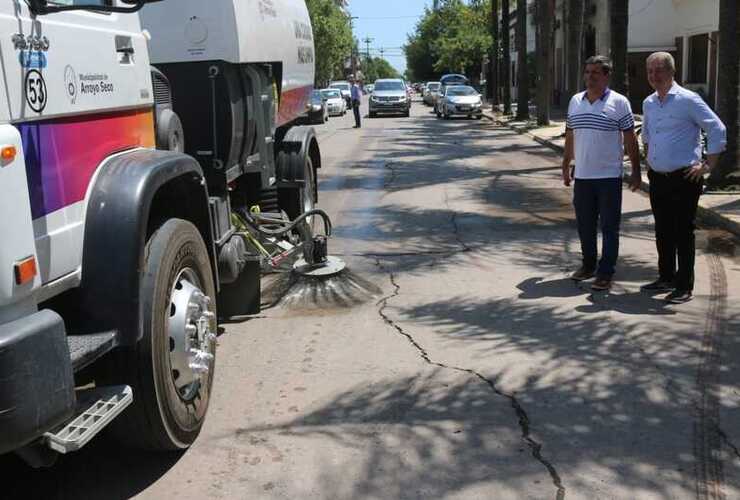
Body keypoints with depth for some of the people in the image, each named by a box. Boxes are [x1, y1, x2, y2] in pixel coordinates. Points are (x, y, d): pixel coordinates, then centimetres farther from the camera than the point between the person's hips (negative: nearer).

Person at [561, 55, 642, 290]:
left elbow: (630, 139, -3)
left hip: (609, 176, -4)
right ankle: (588, 266, 28)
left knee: (609, 227, 1)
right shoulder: (575, 101, 8)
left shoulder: (619, 102, -5)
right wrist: (566, 165, 17)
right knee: (585, 225, 13)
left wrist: (636, 171, -4)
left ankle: (606, 274, 7)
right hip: (582, 175, 4)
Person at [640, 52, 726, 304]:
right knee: (663, 232, 13)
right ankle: (666, 278, 26)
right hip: (657, 178, 6)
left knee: (683, 233, -2)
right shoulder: (648, 103, 10)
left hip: (683, 178, -6)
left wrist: (708, 165, -10)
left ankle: (684, 287, 5)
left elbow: (717, 130, -9)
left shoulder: (688, 100, -10)